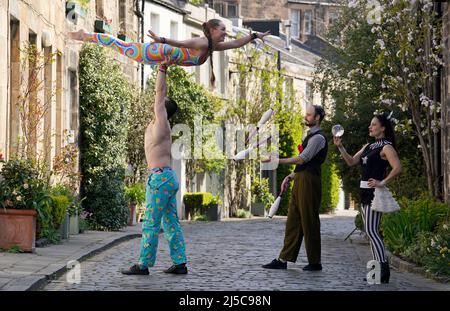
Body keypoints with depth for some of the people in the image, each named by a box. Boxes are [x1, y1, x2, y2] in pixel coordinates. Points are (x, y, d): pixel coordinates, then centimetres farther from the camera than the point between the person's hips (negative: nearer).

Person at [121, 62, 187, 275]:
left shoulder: (161, 122, -7)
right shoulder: (158, 126, 16)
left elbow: (160, 92, -6)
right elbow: (161, 93, 23)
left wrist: (162, 69, -1)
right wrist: (162, 69, 23)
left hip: (160, 177, -9)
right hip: (168, 178, 9)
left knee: (151, 224, -7)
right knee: (171, 223, 8)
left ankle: (143, 265, -5)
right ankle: (180, 263, 7)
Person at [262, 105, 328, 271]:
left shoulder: (318, 137, -10)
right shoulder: (310, 136, 22)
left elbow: (303, 159, -19)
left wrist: (278, 160, -21)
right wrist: (290, 177, 18)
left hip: (309, 182, -10)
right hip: (300, 181, 10)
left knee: (309, 222, -4)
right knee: (293, 220, 7)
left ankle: (315, 262, 5)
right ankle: (283, 260, 8)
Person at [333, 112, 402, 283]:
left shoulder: (386, 147, -9)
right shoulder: (368, 146, 17)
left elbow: (397, 168, -21)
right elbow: (351, 161, 17)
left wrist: (382, 182, -21)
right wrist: (340, 147, 6)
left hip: (374, 192, -9)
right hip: (365, 192, 9)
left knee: (371, 231, -14)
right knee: (371, 232, 8)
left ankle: (384, 269, -15)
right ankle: (377, 269, 11)